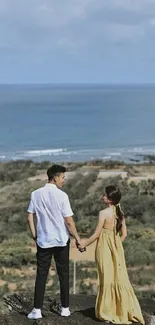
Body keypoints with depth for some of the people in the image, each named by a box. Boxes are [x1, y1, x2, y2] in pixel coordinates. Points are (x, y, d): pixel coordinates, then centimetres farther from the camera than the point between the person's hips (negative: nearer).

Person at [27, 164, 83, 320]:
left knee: (41, 275, 6)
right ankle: (65, 308, 17)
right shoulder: (61, 195, -11)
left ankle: (37, 310, 4)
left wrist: (34, 235, 14)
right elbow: (69, 221, -11)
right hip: (61, 240, -2)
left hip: (43, 240, 2)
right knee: (63, 274, 10)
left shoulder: (36, 194, -1)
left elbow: (30, 217, 2)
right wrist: (78, 238, -1)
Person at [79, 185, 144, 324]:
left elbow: (97, 234, -12)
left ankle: (107, 311, 13)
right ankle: (125, 310, 14)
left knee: (107, 278, 3)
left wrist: (85, 243, 0)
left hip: (105, 248, -6)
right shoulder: (120, 213, 3)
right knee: (119, 277, 10)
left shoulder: (104, 213, -15)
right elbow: (124, 234, 8)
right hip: (117, 247, 6)